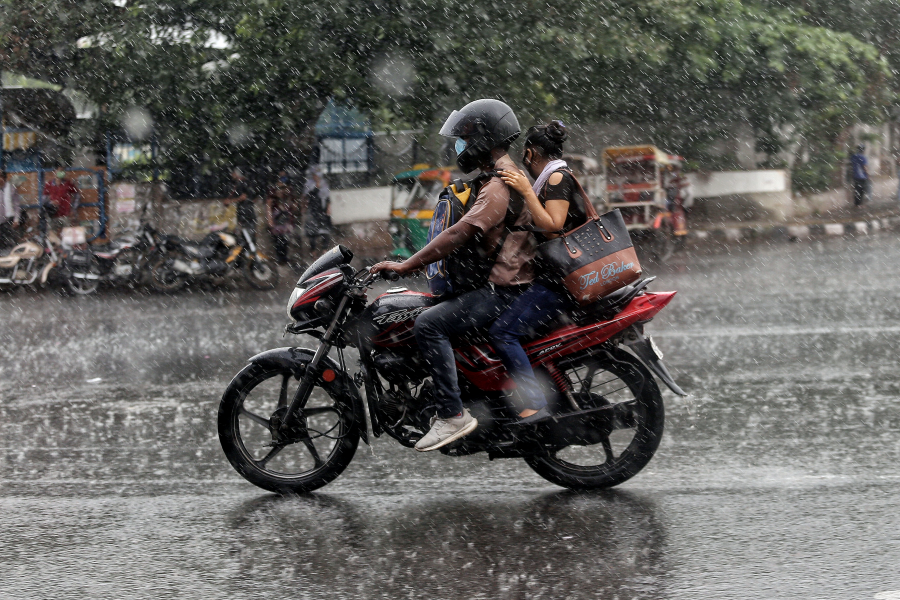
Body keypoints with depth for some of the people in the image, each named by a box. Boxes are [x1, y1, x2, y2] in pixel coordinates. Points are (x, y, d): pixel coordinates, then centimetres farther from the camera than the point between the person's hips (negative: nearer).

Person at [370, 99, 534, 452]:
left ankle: (452, 415, -25)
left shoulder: (500, 184, -16)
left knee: (429, 324, -23)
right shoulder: (512, 174, 18)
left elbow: (460, 233, -26)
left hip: (506, 290, -11)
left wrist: (406, 266, -25)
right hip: (511, 281, 11)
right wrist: (419, 263, 26)